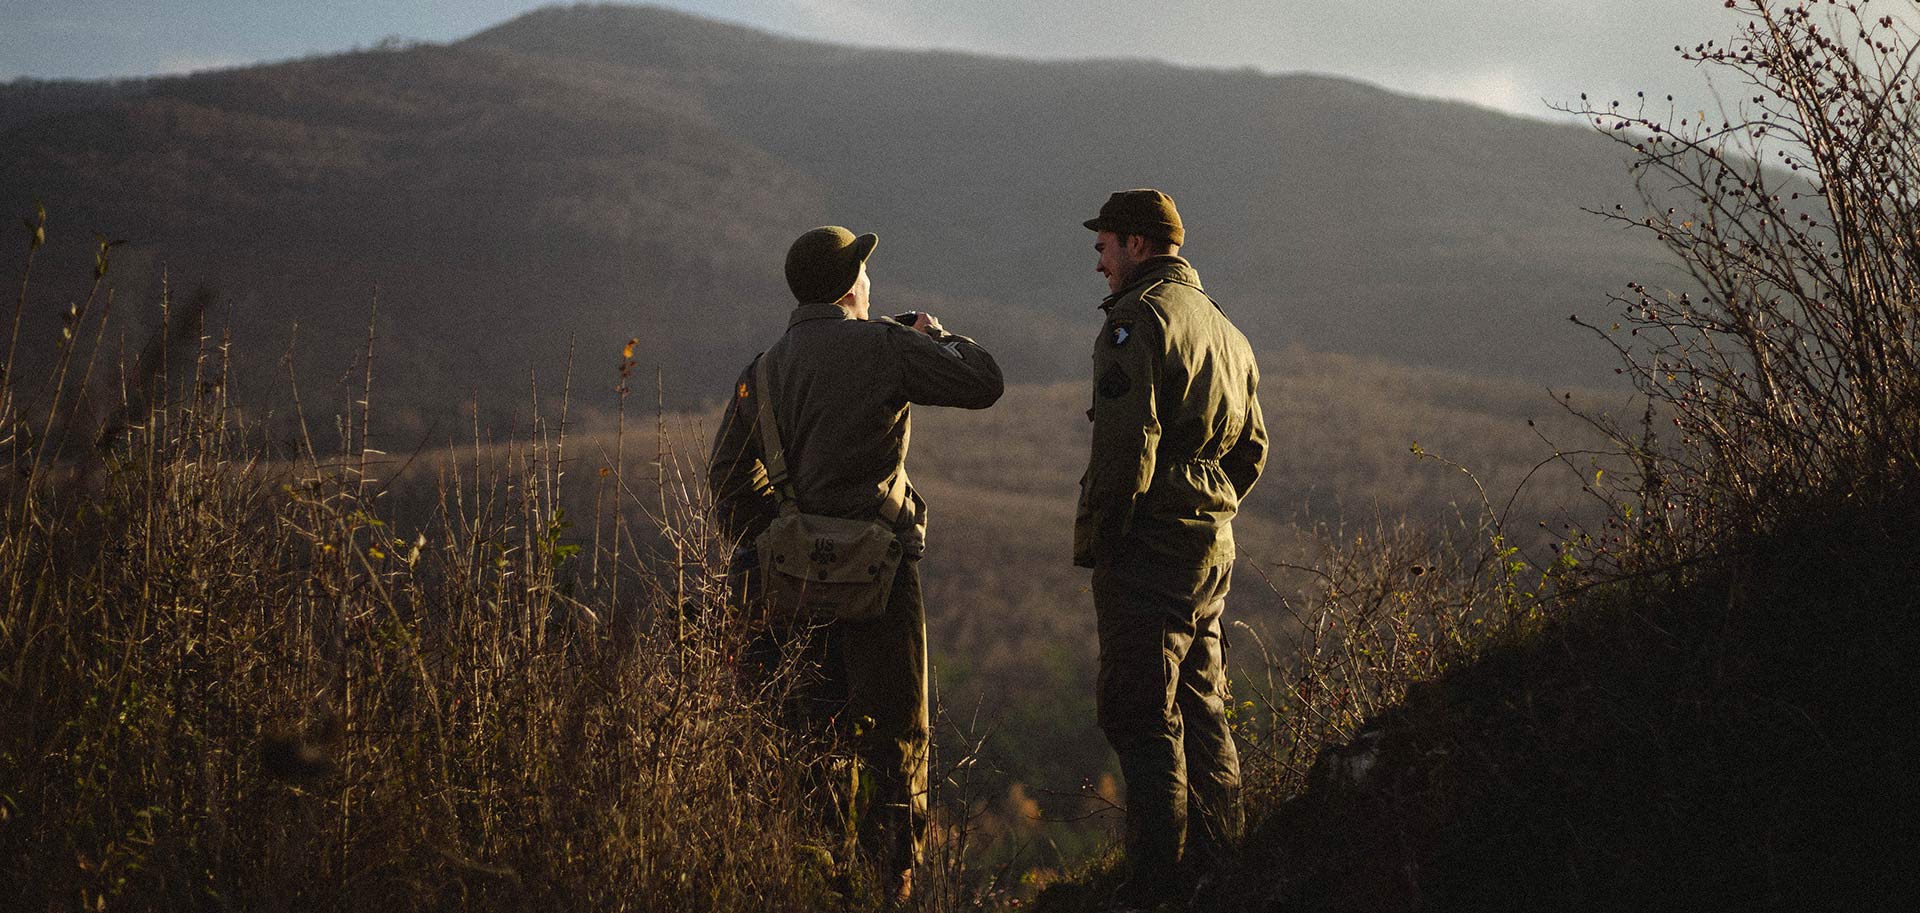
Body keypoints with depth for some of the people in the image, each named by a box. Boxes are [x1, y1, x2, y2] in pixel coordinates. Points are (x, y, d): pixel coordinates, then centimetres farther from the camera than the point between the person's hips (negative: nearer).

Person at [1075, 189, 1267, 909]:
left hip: (1148, 548, -9)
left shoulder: (1140, 318, -12)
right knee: (1201, 707, 16)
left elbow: (1126, 445, -20)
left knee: (1140, 715, -6)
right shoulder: (1225, 329, 17)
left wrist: (1091, 542, -12)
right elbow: (1251, 450, 21)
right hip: (1214, 540, 9)